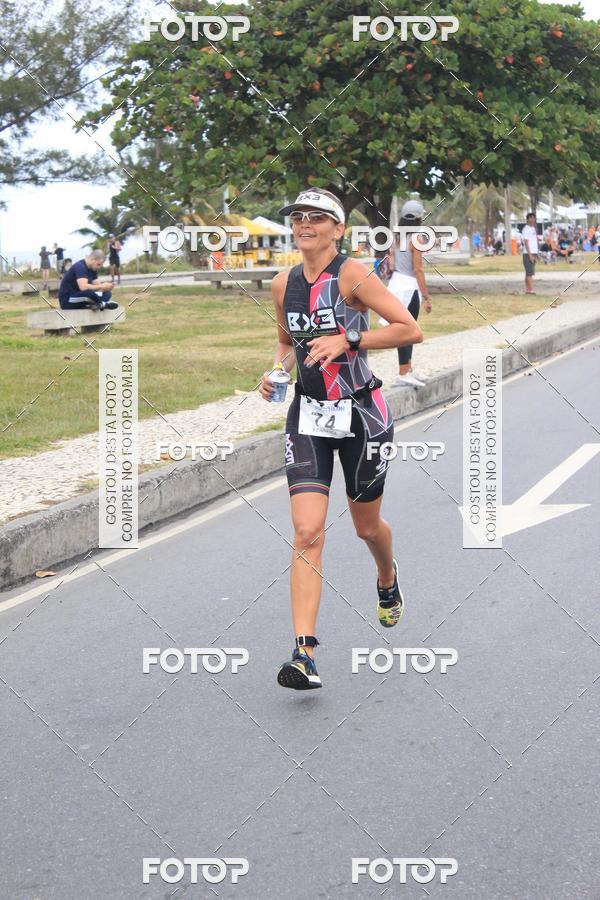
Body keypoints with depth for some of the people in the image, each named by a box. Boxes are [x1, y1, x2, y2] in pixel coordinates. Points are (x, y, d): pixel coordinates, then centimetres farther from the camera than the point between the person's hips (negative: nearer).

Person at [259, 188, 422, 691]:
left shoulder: (352, 275, -12)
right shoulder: (284, 284, 5)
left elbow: (411, 330, -16)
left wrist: (348, 340, -21)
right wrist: (277, 371, 1)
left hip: (361, 415, -3)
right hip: (308, 417, 3)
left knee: (367, 525, 15)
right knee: (307, 533, -11)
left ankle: (388, 580, 52)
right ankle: (305, 653, -15)